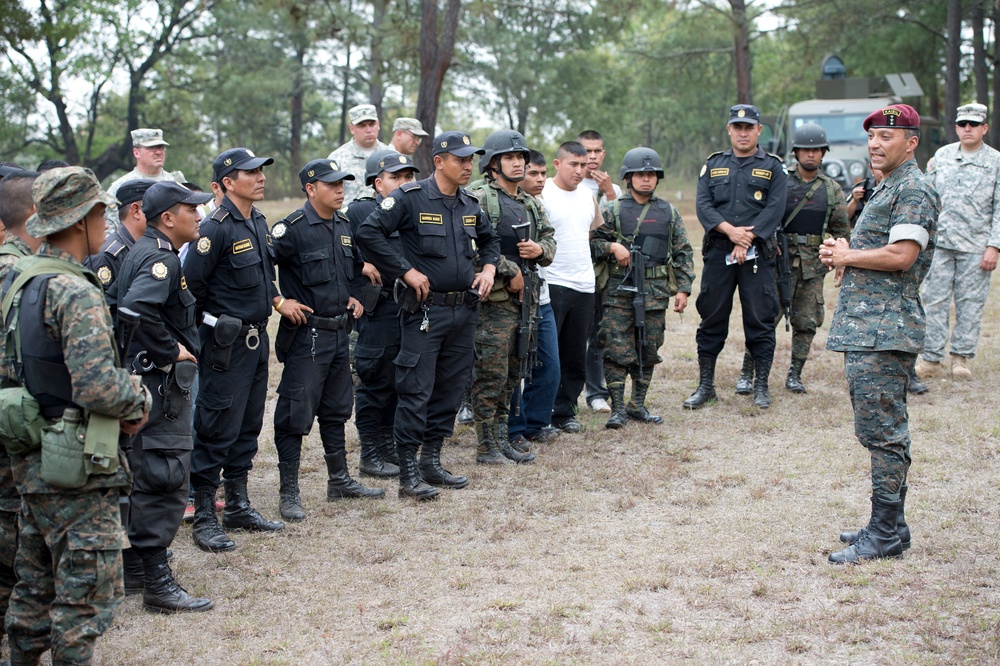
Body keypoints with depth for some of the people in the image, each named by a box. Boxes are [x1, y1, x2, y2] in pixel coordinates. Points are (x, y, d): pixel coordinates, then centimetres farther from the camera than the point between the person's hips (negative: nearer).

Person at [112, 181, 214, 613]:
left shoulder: (141, 252, 14)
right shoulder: (161, 258, -17)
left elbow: (118, 302, 22)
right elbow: (138, 310, -34)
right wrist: (170, 351, -22)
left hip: (144, 378, 11)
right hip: (161, 382, -11)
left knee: (145, 476, 20)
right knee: (165, 478, -9)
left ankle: (136, 561, 32)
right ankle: (157, 584, -7)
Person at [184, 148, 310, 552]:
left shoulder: (258, 222, 11)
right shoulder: (217, 228, -17)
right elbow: (192, 284, -19)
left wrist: (277, 301, 9)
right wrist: (217, 323, -9)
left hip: (256, 338, 9)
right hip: (226, 343, -9)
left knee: (248, 427, 15)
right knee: (218, 429, -5)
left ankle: (238, 507, 25)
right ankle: (204, 519, 3)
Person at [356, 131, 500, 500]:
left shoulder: (470, 205, 11)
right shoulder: (411, 198, -10)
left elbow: (489, 239, 28)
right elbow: (368, 233, -16)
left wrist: (489, 267, 8)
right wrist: (405, 271, -16)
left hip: (464, 310, 7)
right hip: (424, 309, -7)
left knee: (451, 388, 11)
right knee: (416, 391, -5)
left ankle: (431, 462, 23)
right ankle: (408, 475, 1)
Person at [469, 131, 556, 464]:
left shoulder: (532, 205, 17)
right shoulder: (480, 200, -10)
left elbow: (550, 239, 23)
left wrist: (540, 249, -1)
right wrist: (510, 272, -16)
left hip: (525, 299, 8)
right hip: (494, 300, -8)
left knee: (511, 374, 13)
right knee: (491, 376, -5)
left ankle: (502, 440, 22)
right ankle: (486, 447, 2)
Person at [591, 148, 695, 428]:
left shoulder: (668, 212, 10)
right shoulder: (613, 211, 3)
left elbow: (683, 253, 12)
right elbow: (591, 242, 4)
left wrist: (683, 289, 5)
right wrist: (612, 247, -14)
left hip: (655, 293, 3)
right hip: (620, 290, -3)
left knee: (649, 351, 8)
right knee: (617, 350, -6)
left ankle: (638, 405, 20)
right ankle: (618, 408, 1)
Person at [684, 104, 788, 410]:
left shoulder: (773, 167, 6)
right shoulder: (713, 165, 13)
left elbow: (774, 209, -6)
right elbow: (703, 205, 1)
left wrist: (747, 240, -15)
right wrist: (730, 230, -14)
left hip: (757, 254, -2)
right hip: (718, 251, 2)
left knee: (760, 320, 1)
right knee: (712, 319, 5)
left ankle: (761, 387, 11)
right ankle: (705, 386, 13)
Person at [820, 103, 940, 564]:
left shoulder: (914, 189, -11)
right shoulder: (886, 188, 22)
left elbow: (900, 256, -22)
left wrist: (847, 256, -7)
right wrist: (844, 254, 7)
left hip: (883, 332, -11)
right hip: (865, 330, 11)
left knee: (882, 433, -8)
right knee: (883, 431, 14)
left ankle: (886, 535, -4)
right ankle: (888, 526, 21)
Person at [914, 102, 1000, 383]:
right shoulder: (942, 155, 10)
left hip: (975, 246, -2)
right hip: (940, 242, 2)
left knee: (971, 302, 2)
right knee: (934, 300, -1)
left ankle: (961, 357, 12)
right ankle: (931, 359, 2)